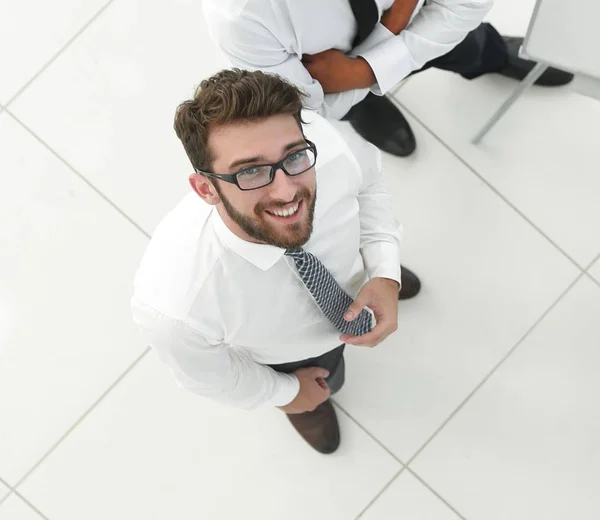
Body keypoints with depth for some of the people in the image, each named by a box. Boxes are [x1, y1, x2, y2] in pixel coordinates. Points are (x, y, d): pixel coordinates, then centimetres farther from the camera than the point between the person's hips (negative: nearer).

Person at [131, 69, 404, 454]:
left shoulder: (326, 143, -41)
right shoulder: (174, 307, -46)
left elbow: (367, 177, -14)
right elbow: (206, 374, -21)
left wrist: (385, 273, -27)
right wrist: (286, 393, -4)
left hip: (353, 285, 2)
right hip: (285, 354, -1)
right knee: (324, 381, 32)